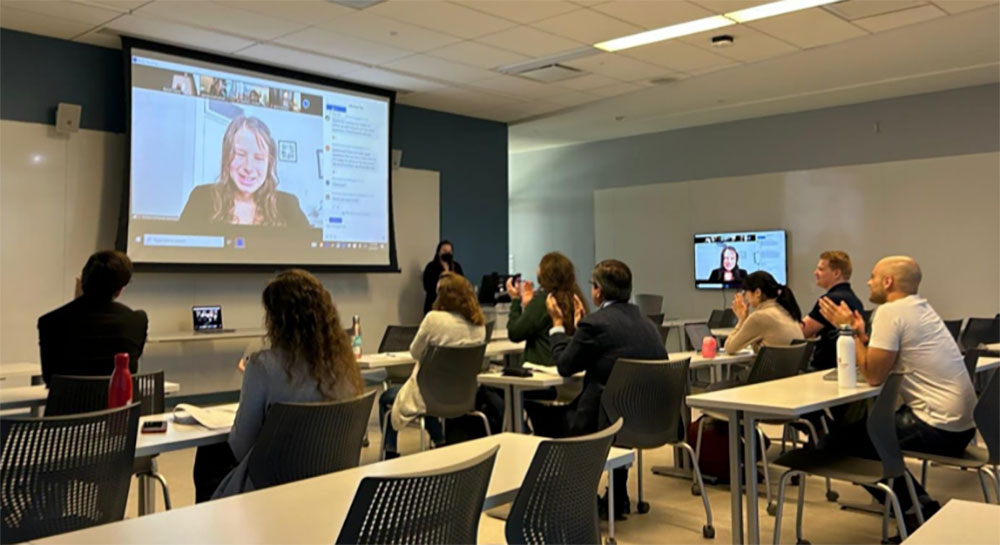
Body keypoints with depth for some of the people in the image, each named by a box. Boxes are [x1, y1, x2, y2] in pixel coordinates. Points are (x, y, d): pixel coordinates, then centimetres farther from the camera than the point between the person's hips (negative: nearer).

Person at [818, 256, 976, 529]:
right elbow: (884, 364, 15)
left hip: (938, 427, -10)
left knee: (835, 443, -5)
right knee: (862, 428, 25)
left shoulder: (890, 312, -16)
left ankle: (914, 509, 2)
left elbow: (873, 375, -14)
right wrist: (859, 334, 5)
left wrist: (850, 330, -6)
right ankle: (919, 504, 20)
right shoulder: (920, 308, 14)